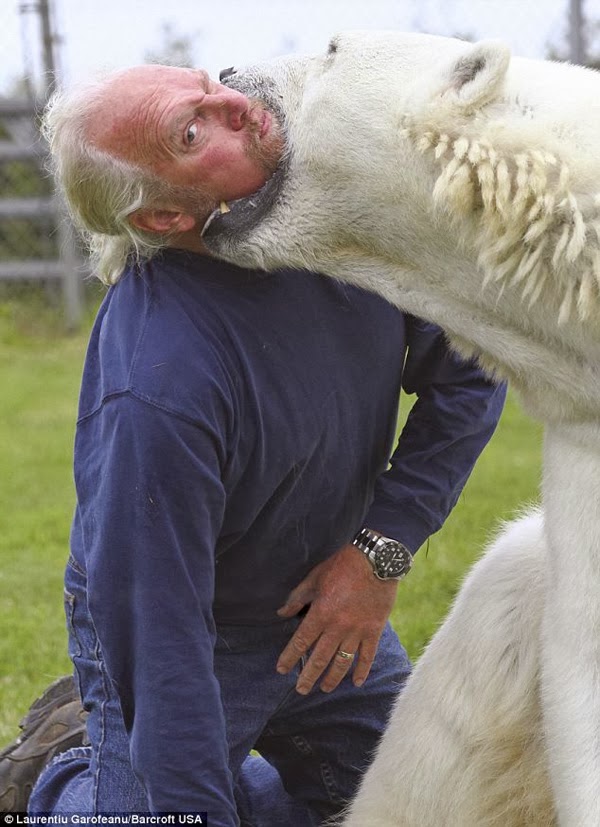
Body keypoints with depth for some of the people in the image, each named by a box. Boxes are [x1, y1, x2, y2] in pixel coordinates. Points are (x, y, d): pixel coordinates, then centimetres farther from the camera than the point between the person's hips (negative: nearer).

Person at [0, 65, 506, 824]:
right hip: (204, 630, -6)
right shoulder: (155, 388, -38)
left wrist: (384, 547, -18)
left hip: (330, 599, 6)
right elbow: (160, 640, -34)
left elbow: (469, 370, -7)